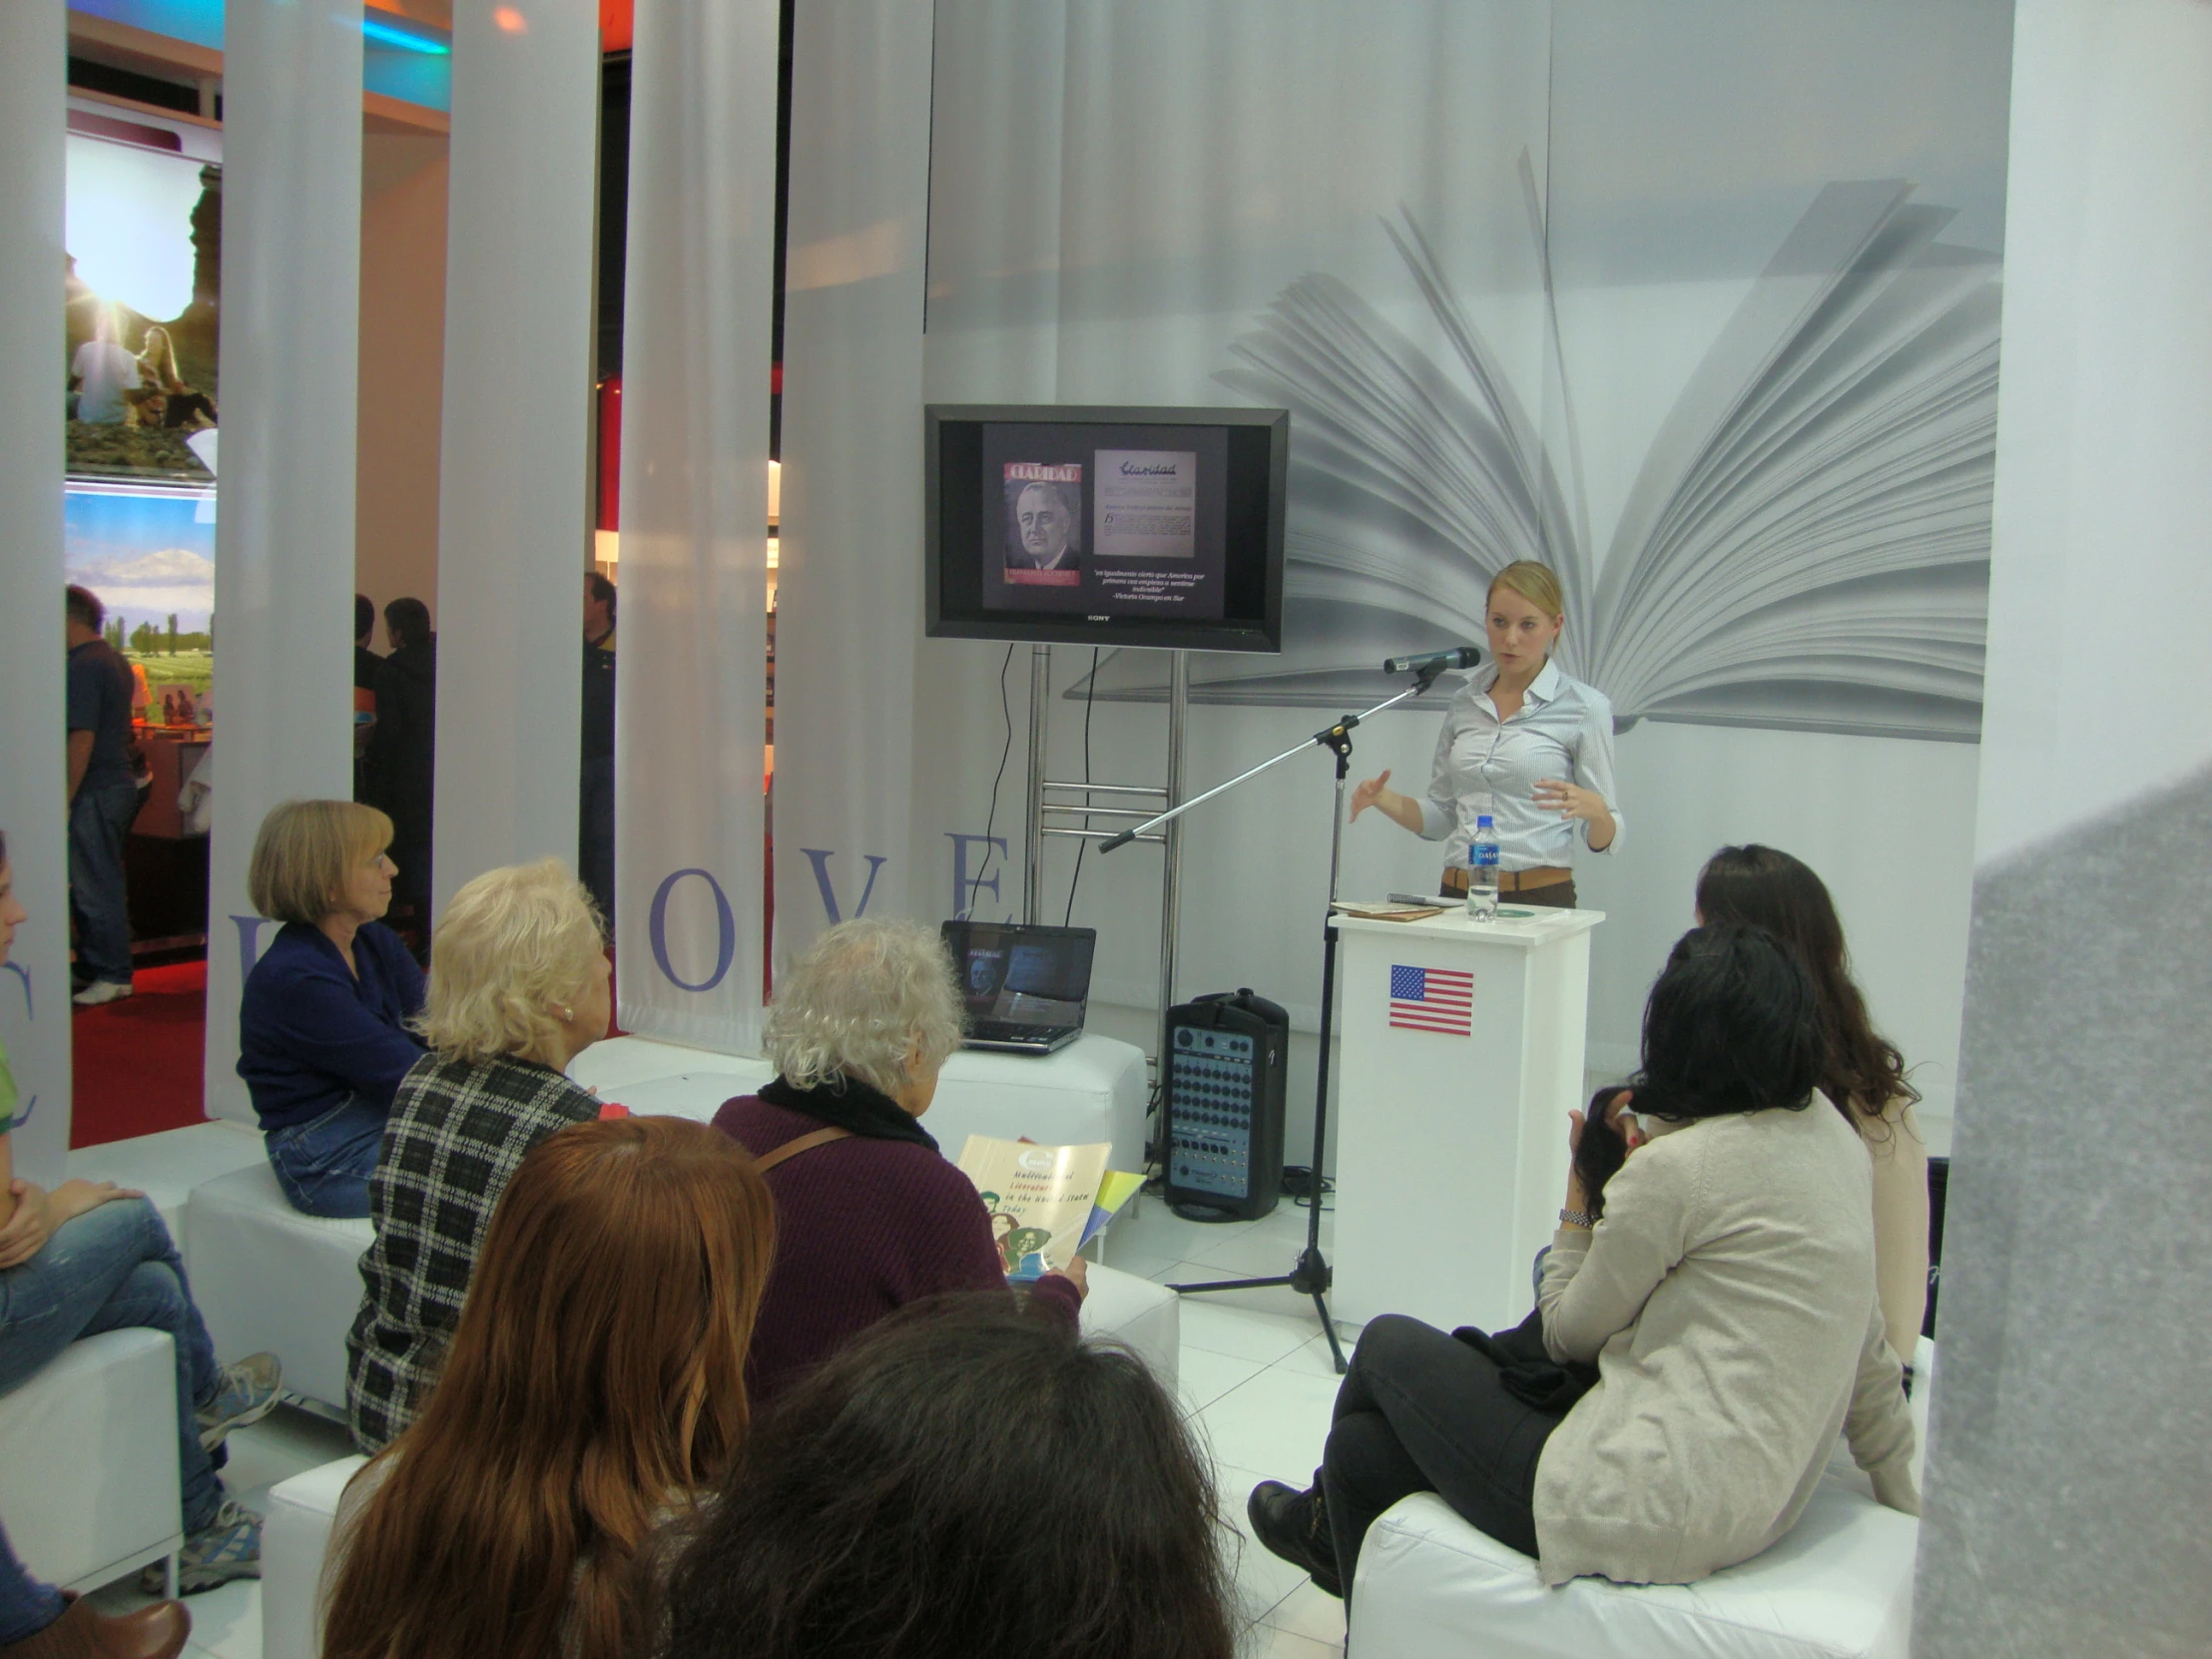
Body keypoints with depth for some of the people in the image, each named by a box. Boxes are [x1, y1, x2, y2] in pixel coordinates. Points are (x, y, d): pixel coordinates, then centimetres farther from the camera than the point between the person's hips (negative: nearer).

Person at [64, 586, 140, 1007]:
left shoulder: (82, 667, -15)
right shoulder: (114, 660, 15)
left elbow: (81, 739, -20)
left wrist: (65, 799, -18)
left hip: (93, 791, -10)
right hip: (119, 781, 10)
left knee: (93, 886, -3)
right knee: (99, 882, 14)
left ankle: (112, 975, 2)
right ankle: (94, 968, 21)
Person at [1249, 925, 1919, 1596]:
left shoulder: (1676, 1167, -19)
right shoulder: (1832, 1138, 5)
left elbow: (1567, 1334, -6)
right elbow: (1869, 1349, 12)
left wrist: (1583, 1185, 4)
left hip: (1651, 1517, -9)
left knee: (1387, 1345, 15)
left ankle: (1326, 1524, 44)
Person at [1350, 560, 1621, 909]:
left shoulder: (1585, 707, -3)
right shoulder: (1465, 702, 11)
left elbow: (1603, 838, -1)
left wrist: (1592, 808, -22)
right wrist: (1383, 799, 0)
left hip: (1539, 898, -3)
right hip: (1458, 896, 4)